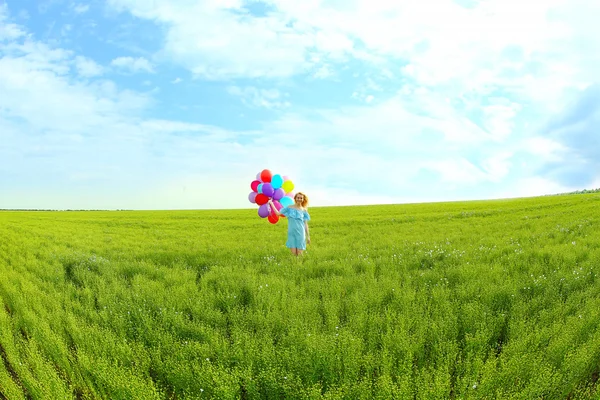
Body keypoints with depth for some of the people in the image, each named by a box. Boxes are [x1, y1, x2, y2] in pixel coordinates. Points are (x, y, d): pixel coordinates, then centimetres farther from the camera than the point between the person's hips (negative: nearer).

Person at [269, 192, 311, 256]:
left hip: (300, 233, 0)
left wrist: (308, 236, 5)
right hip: (291, 233, 0)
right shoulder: (289, 208, 3)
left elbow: (305, 224, 6)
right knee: (293, 254, -2)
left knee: (299, 254, 0)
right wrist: (271, 204, 1)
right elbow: (278, 213, 2)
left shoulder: (304, 210, 3)